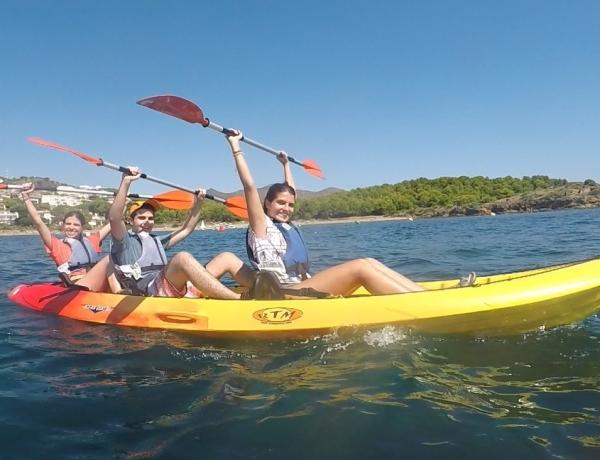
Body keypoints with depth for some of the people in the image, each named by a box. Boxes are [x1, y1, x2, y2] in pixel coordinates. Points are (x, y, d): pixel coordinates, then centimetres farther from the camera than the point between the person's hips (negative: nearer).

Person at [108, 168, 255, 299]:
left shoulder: (156, 241, 37)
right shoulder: (125, 242, 14)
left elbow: (186, 230, 38)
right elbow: (114, 218, -6)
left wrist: (198, 203, 29)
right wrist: (126, 181, -12)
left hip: (181, 288, 8)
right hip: (151, 291, -8)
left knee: (227, 257, -3)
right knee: (183, 258, -37)